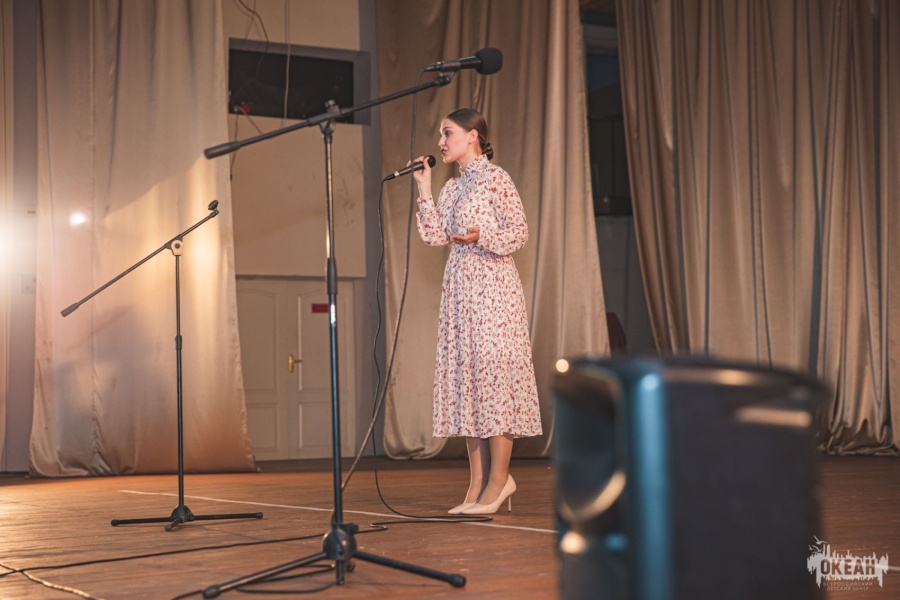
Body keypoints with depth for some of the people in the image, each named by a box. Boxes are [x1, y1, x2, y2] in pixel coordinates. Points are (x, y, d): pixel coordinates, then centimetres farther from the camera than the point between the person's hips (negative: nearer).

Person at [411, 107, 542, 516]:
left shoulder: (495, 178, -3)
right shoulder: (452, 187, 18)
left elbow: (519, 232, -7)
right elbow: (434, 236, 8)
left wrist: (481, 237, -22)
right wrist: (424, 188, 5)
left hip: (492, 286, -8)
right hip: (459, 288, 8)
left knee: (493, 371, -9)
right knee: (464, 376, 4)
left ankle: (499, 477, -6)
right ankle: (478, 483, 6)